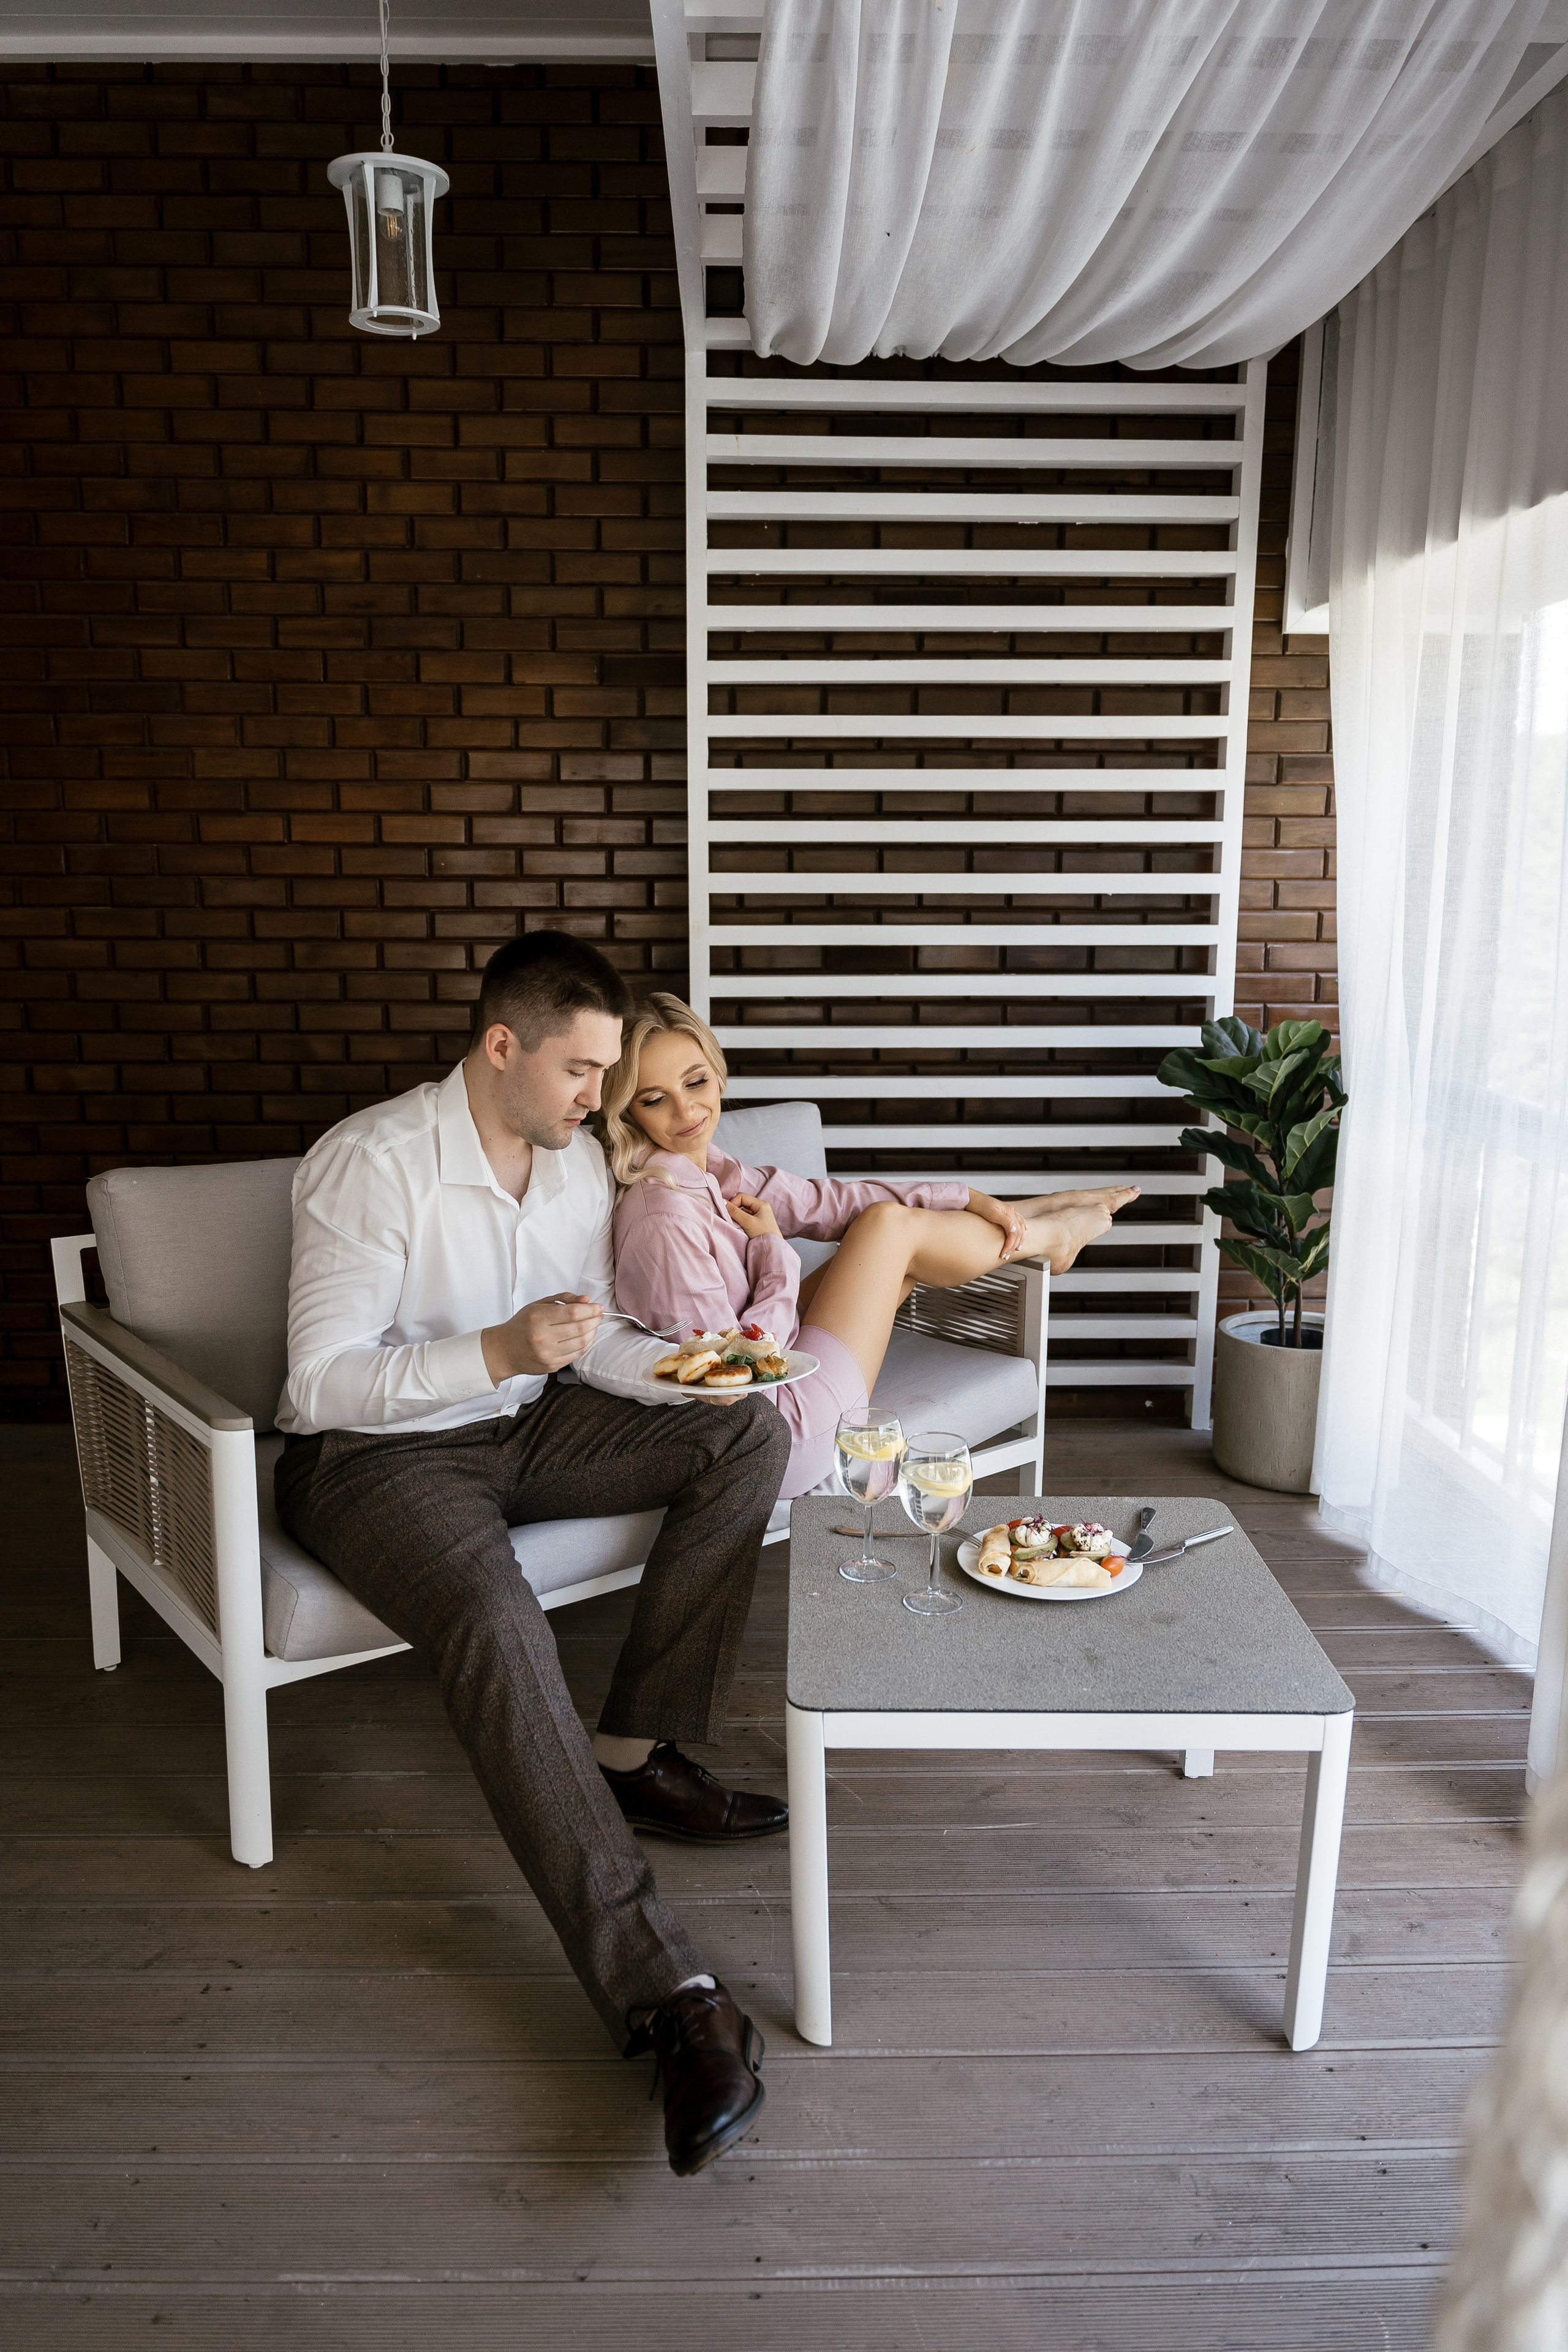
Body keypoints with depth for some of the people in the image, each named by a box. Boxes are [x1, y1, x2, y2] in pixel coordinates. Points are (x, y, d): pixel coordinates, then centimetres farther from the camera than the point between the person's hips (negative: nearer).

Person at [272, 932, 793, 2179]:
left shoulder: (581, 1159, 2)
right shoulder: (373, 1163, -19)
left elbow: (592, 1343, 10)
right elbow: (320, 1383, -21)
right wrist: (498, 1350, -33)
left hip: (525, 1425, 7)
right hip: (376, 1456, -7)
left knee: (748, 1434, -9)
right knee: (500, 1630, -36)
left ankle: (640, 1753, -8)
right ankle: (672, 2000, -36)